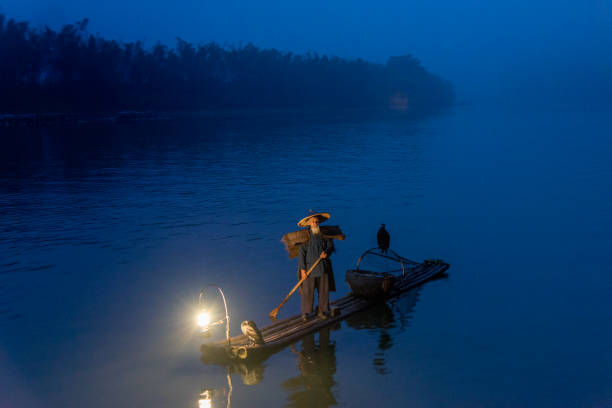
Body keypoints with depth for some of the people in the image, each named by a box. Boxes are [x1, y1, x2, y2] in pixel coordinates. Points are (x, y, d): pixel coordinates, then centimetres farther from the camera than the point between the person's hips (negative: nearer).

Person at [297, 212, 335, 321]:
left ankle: (322, 311, 17)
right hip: (310, 267, -3)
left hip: (323, 267, 3)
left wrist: (326, 252, -24)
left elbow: (330, 245, 0)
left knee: (324, 290, 4)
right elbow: (301, 253, -8)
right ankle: (305, 313, 8)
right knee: (307, 290, -3)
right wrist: (302, 269, -13)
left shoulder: (324, 234, 4)